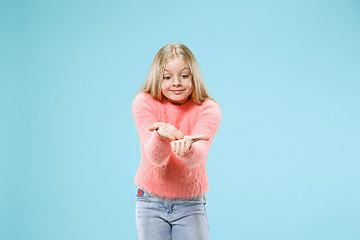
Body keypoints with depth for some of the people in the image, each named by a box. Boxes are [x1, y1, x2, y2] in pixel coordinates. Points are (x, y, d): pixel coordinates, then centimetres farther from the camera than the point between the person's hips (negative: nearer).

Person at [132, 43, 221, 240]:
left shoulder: (208, 110, -9)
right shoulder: (145, 103, -8)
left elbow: (198, 157, -24)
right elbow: (154, 157, -19)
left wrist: (187, 147, -47)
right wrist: (161, 136, -42)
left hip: (191, 204, 0)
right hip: (151, 202, 0)